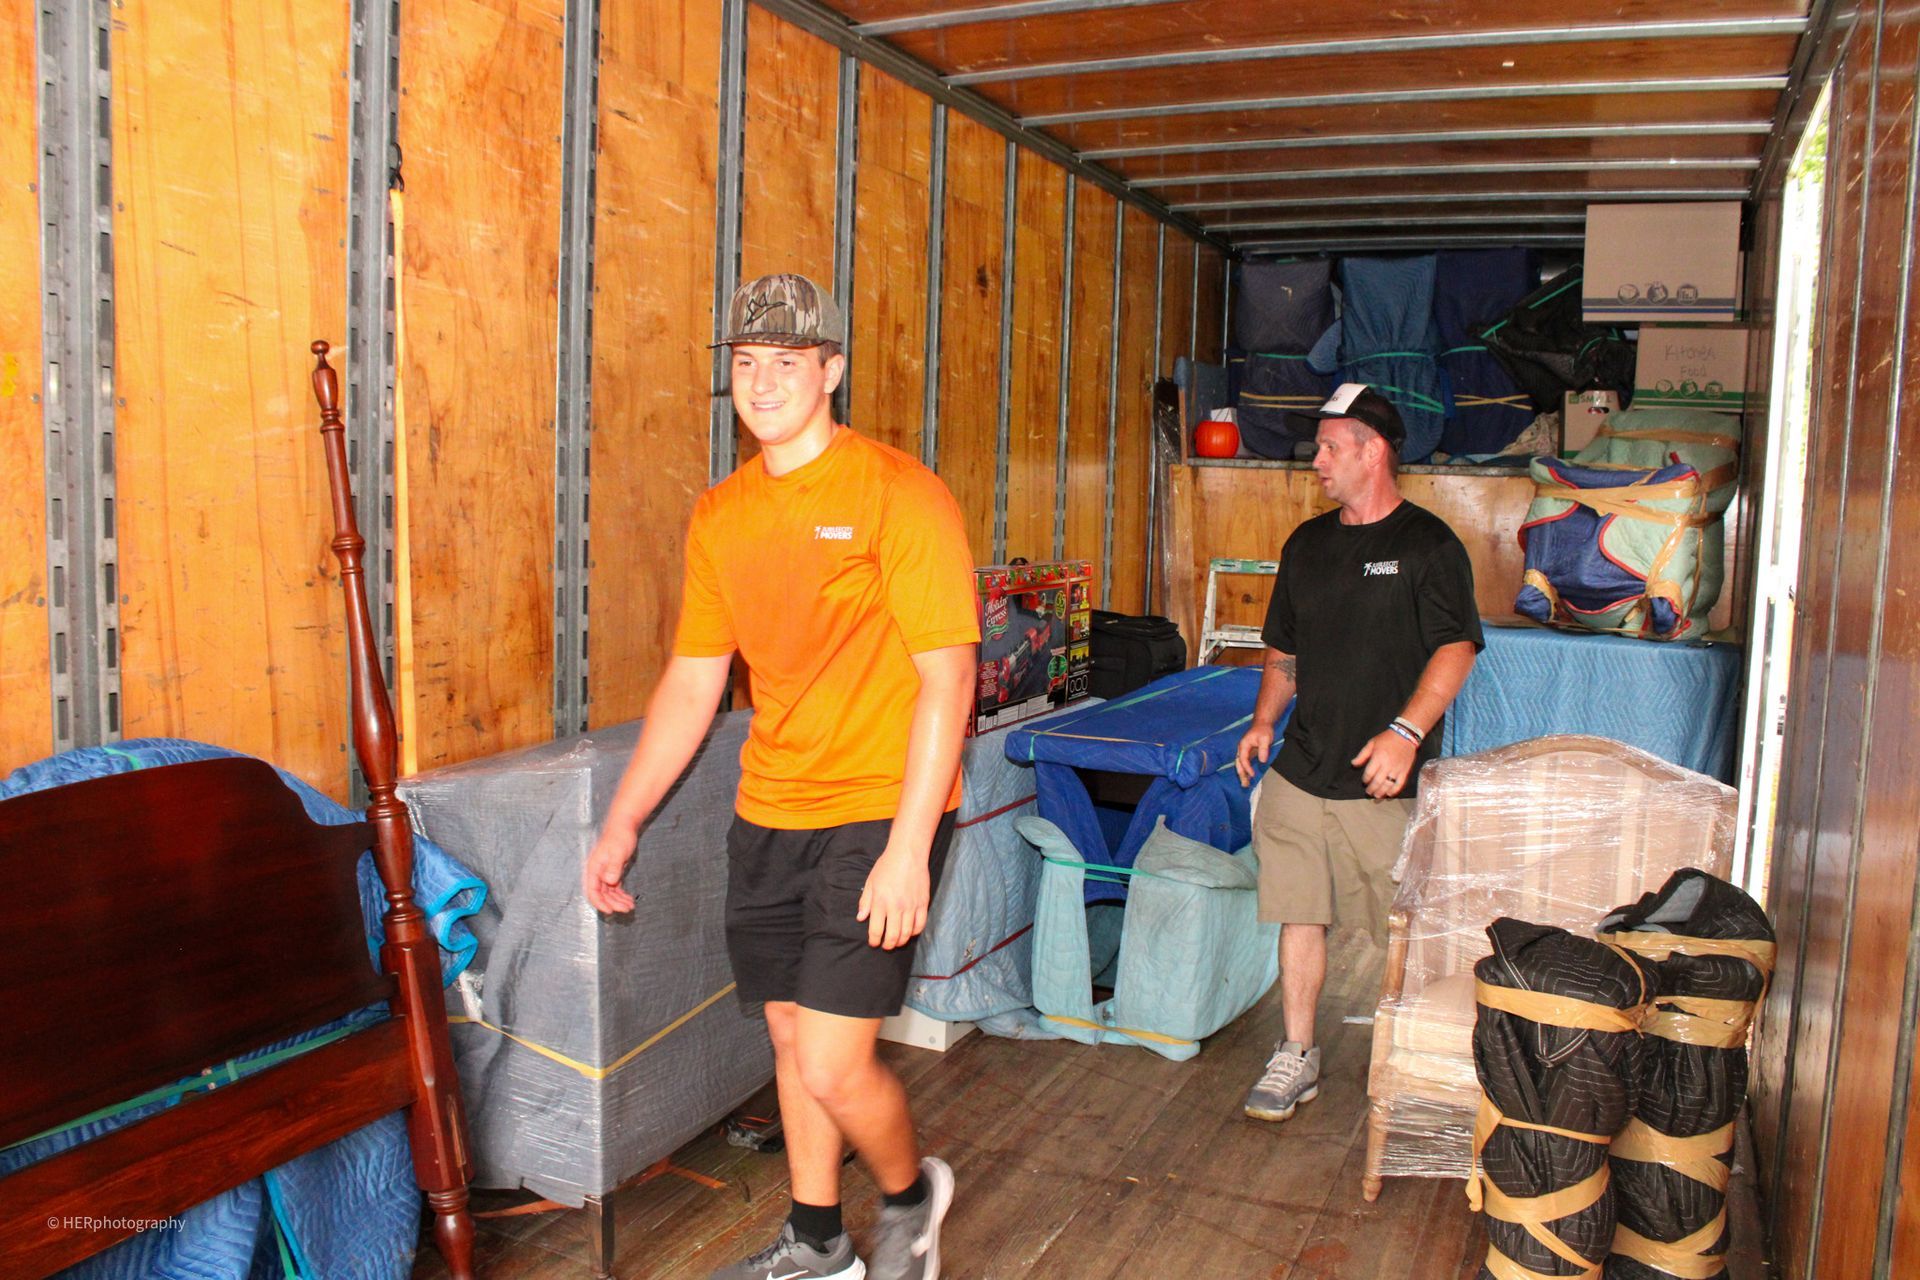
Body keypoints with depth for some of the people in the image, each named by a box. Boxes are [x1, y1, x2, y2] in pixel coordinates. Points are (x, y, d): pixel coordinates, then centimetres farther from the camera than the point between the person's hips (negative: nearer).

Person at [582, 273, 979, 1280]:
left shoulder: (898, 494, -12)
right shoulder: (720, 514, 8)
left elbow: (946, 678, -16)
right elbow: (691, 681, 13)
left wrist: (907, 850, -21)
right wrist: (622, 823, 12)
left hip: (878, 814, -6)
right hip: (767, 816, 6)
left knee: (832, 1066, -7)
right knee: (792, 1036, 16)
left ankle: (911, 1192, 26)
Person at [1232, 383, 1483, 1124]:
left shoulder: (1428, 545, -4)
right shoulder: (1307, 545, 13)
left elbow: (1456, 650, -10)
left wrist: (1406, 731, -22)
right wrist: (1264, 722, 6)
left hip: (1384, 783, -5)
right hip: (1300, 773, 5)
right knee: (1299, 915, 6)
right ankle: (1296, 1058, 17)